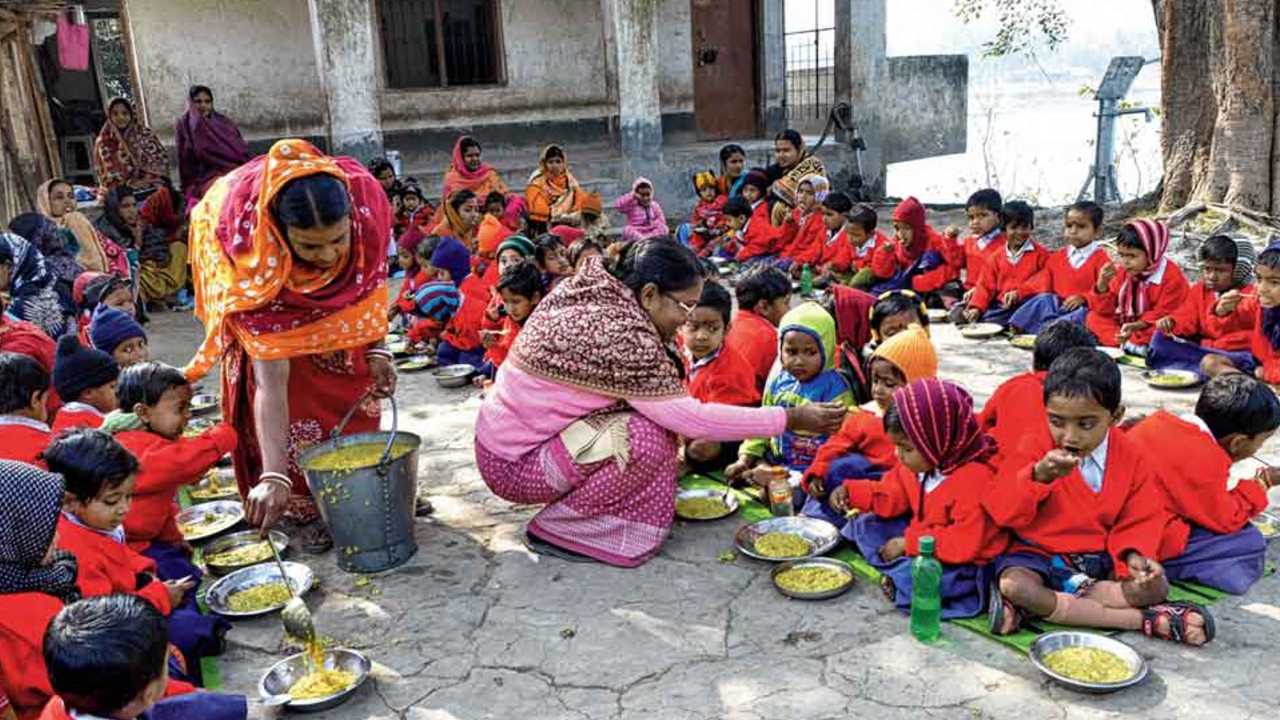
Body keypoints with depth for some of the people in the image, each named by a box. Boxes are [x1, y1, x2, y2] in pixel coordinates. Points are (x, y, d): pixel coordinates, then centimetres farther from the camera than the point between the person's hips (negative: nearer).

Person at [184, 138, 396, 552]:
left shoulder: (366, 198, -39)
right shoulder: (256, 254, -45)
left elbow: (372, 280, -14)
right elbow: (271, 383, -45)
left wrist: (377, 349, -21)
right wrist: (273, 476, -49)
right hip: (270, 293, -3)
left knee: (356, 379, 6)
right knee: (293, 396, -11)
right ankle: (307, 507, 7)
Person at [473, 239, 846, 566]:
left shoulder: (593, 296, 0)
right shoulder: (617, 332, -27)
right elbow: (689, 418, -26)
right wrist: (790, 419, -20)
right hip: (516, 465, -9)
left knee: (654, 410, 5)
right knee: (652, 438, -21)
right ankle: (556, 529, -6)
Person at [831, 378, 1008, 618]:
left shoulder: (975, 479, -29)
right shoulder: (917, 464, -3)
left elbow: (965, 543, -31)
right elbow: (892, 495, 15)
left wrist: (909, 543, -24)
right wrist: (851, 491, 1)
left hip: (963, 564, -9)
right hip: (919, 540, 9)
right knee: (867, 525, 6)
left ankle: (899, 579, -1)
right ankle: (905, 573, -9)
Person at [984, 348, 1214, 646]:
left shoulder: (1132, 459, -2)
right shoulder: (1035, 451, -8)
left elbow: (1139, 521, 3)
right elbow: (1004, 514, -15)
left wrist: (1133, 554, -18)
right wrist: (1038, 476, -31)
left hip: (1099, 559, 3)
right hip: (1039, 555, -3)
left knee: (1155, 586, -21)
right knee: (1011, 584, -33)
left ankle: (1034, 606, -24)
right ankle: (1143, 620, -28)